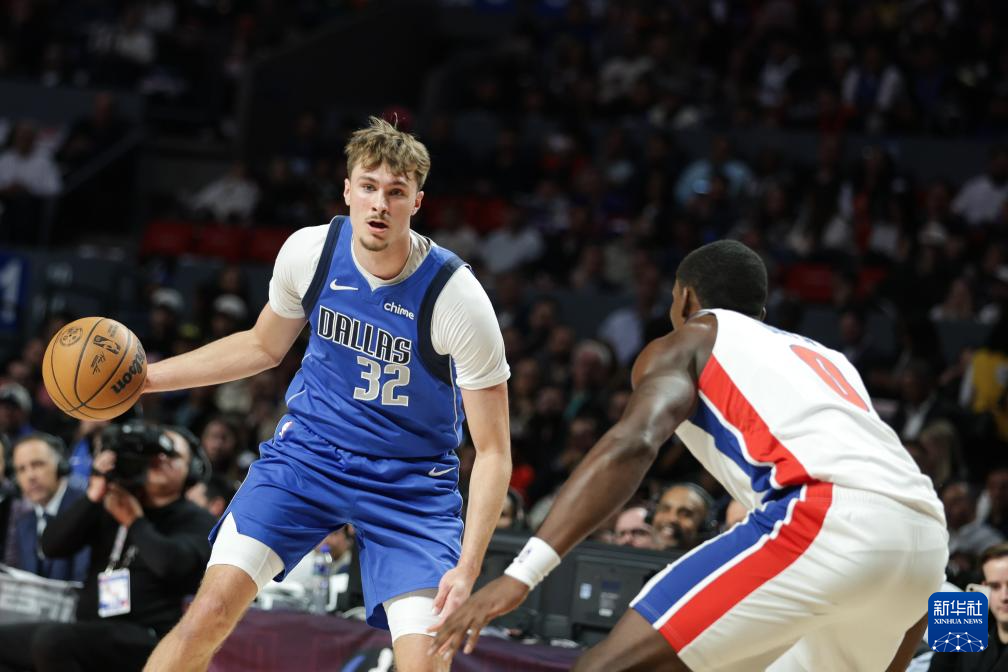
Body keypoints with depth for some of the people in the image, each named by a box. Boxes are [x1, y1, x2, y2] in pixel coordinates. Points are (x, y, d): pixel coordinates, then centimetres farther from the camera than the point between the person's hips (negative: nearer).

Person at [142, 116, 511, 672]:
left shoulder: (457, 298, -21)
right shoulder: (309, 252, -10)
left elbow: (492, 450, -16)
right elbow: (264, 346, 13)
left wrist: (468, 567, -26)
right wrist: (147, 377, 6)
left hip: (411, 480, -2)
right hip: (308, 450, 2)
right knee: (209, 612, -14)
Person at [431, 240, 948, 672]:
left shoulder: (685, 343, 19)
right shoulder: (823, 358, 38)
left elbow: (632, 444, -2)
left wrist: (521, 573, -11)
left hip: (830, 518, -7)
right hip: (926, 537, 7)